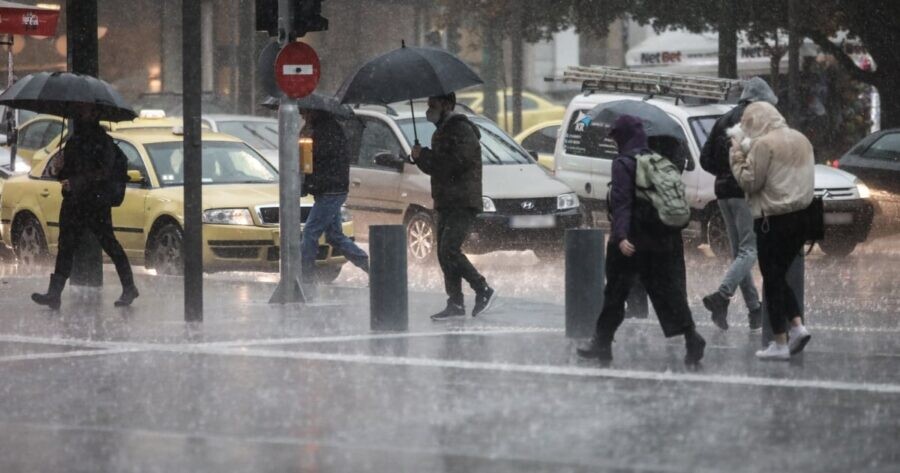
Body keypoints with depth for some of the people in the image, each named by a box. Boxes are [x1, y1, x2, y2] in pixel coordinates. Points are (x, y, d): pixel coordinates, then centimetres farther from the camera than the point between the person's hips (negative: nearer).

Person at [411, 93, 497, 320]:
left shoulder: (461, 130, -10)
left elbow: (454, 163, -22)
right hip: (446, 204, 10)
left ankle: (484, 291, -10)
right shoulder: (442, 131, 22)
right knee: (445, 253, 6)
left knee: (450, 250, -18)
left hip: (463, 203, -10)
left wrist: (423, 156, -14)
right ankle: (455, 303, 8)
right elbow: (435, 166, 25)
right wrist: (421, 157, 4)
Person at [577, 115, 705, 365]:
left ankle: (602, 342, 11)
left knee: (615, 291, 5)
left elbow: (622, 202, -19)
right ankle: (691, 337, -10)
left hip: (632, 241, -6)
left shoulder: (624, 164, -9)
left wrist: (621, 236, -27)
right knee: (667, 289, 5)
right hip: (665, 239, 6)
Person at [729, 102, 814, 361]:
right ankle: (797, 326, 5)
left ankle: (780, 343, 3)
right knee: (780, 276, 19)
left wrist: (738, 155, -3)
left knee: (772, 280, 1)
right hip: (800, 216, 8)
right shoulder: (801, 140, 12)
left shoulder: (763, 144, -13)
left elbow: (749, 182, -13)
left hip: (773, 220, -7)